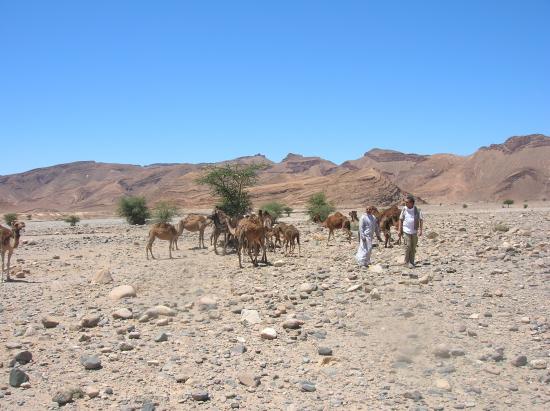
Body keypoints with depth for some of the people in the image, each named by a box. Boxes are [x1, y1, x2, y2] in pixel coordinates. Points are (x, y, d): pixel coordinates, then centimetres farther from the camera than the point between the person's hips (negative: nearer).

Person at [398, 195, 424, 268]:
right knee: (408, 246, -9)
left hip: (414, 231, 1)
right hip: (406, 231, -1)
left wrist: (420, 230, -8)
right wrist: (400, 230, 3)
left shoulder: (417, 210, -5)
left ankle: (412, 261, 20)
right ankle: (407, 262, 1)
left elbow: (421, 220, 1)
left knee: (413, 247, 8)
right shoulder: (404, 209, -2)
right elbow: (401, 219, 6)